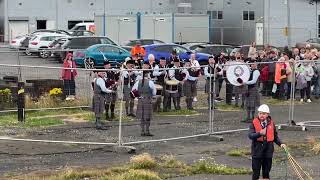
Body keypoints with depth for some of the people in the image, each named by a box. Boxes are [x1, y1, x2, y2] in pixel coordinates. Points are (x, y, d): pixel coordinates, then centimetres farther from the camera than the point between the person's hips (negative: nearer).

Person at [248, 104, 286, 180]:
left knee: (266, 172, 12)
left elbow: (275, 136, 14)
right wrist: (260, 133, -35)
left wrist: (280, 144, -1)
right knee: (256, 172, 2)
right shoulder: (254, 123, -6)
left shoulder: (271, 123, 4)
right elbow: (250, 135, -18)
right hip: (257, 150, -3)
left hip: (268, 150, 3)